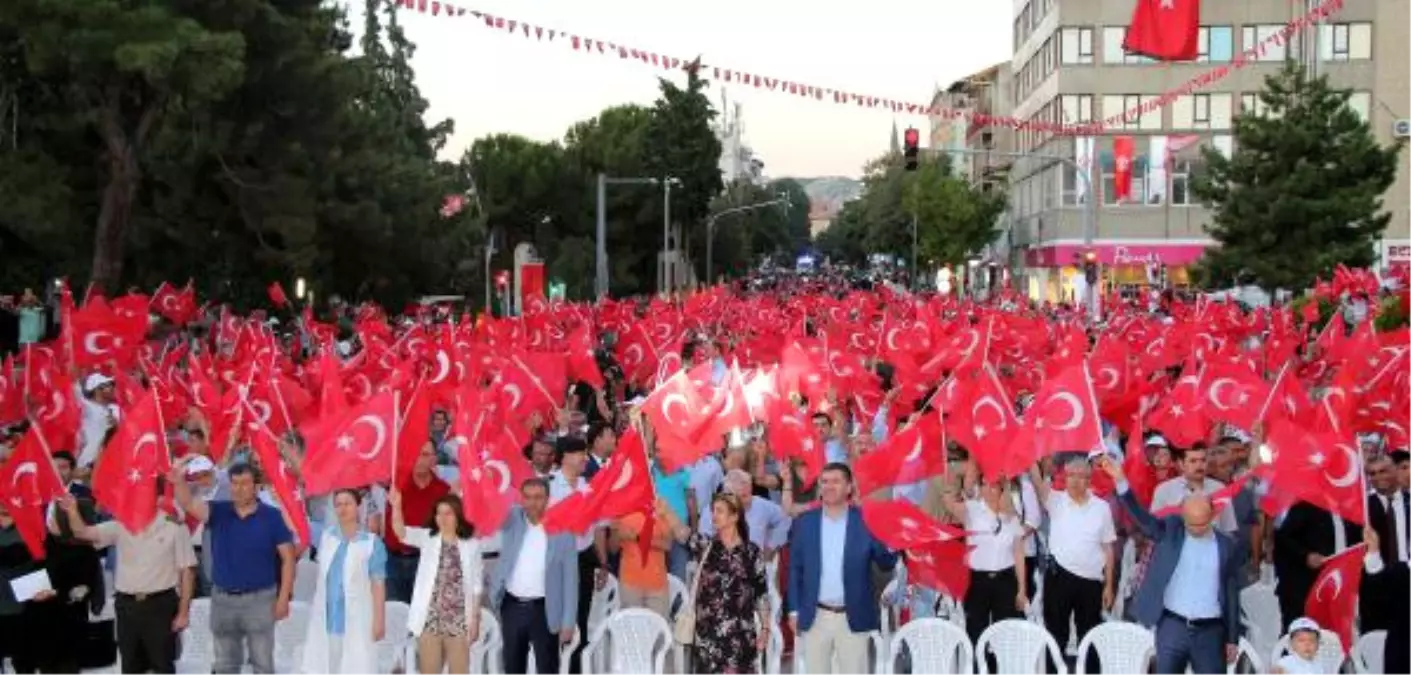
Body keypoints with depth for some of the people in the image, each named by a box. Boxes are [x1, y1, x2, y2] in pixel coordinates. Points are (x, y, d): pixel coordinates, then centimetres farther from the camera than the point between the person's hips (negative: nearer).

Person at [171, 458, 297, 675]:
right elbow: (188, 504, -20)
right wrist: (179, 481, -42)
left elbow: (287, 558, -5)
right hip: (222, 598, 3)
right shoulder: (218, 511, -1)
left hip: (260, 598, -3)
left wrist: (283, 598, -10)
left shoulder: (272, 516, -7)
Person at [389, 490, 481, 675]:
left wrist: (475, 618, 1)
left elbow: (475, 585, 5)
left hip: (459, 620, 0)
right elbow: (401, 532, -17)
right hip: (430, 618, 0)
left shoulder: (471, 545, 3)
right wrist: (396, 507, -36)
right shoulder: (427, 538, 3)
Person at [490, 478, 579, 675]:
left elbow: (570, 580, -5)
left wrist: (568, 622, -7)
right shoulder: (512, 520, 2)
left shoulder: (563, 531, -7)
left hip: (544, 610, -3)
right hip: (512, 607, 3)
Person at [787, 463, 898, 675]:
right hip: (815, 617, 2)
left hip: (853, 617, -1)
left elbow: (886, 564, -2)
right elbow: (795, 568, 6)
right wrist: (794, 610, 2)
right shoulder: (804, 522, 3)